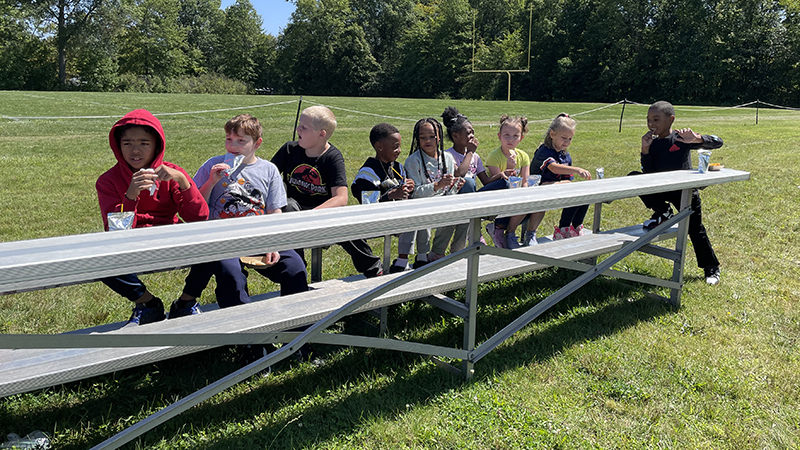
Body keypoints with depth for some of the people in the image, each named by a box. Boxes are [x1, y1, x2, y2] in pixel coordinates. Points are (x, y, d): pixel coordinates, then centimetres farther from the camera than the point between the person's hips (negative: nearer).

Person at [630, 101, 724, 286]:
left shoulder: (681, 138, -11)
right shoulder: (652, 143, 1)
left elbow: (717, 142, -14)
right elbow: (648, 173, -6)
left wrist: (697, 139, -32)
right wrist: (645, 150, -17)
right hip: (660, 189, 4)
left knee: (695, 229, -2)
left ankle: (711, 268, 19)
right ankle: (663, 213, -5)